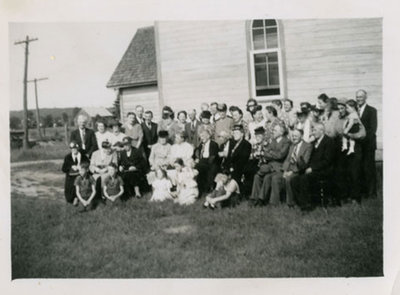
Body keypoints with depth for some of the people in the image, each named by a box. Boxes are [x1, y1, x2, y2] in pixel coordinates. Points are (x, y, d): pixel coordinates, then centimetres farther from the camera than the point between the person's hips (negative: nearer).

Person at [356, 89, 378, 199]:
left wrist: (364, 138, -18)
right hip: (357, 144, 3)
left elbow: (373, 128, -8)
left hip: (368, 144, -3)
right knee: (360, 168, 4)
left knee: (369, 168, -2)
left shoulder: (372, 110, 1)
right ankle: (362, 190, 13)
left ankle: (371, 192, 5)